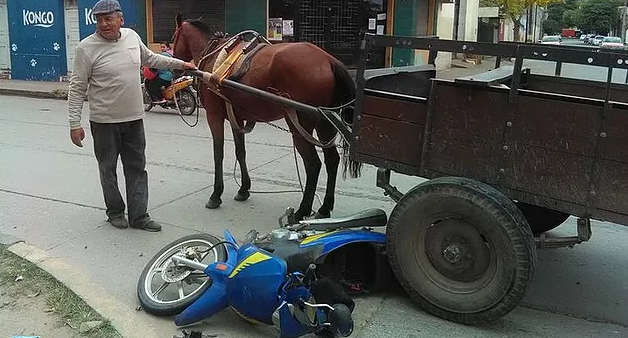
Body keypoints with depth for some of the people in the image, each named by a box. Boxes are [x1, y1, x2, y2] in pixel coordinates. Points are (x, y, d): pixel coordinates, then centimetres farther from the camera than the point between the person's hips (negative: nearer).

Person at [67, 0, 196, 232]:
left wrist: (180, 64, 24)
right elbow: (77, 88, -11)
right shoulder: (87, 48, -13)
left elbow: (150, 58, 21)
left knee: (137, 169, 8)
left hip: (134, 118, 4)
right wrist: (75, 123, -14)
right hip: (104, 122, -4)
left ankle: (139, 216, 16)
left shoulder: (132, 37, 2)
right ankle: (115, 212, 28)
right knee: (108, 170, 10)